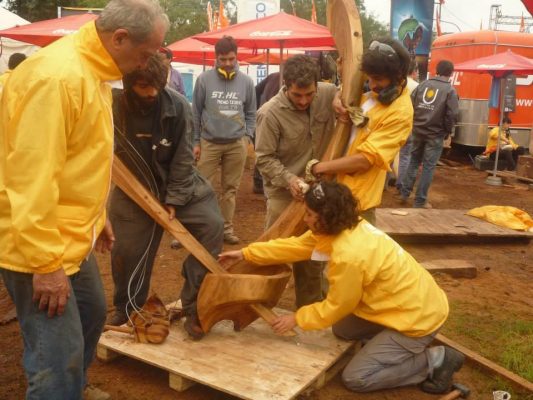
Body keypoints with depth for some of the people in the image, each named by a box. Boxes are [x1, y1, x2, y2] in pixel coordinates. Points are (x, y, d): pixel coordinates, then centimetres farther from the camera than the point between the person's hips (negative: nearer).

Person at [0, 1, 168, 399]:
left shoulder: (91, 72, 9)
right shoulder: (56, 76, -24)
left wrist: (97, 217, 23)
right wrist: (45, 262, -24)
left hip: (72, 236, 10)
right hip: (38, 245, -10)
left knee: (92, 314, 25)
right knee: (59, 356, -4)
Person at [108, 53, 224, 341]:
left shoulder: (177, 106, -20)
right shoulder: (112, 107, -18)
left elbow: (183, 158, -14)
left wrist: (174, 200, -16)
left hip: (178, 186, 0)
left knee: (212, 225, -18)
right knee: (127, 251, 5)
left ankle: (194, 308, -5)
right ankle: (126, 311, 34)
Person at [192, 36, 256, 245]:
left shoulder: (246, 81, 3)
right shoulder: (204, 79, -3)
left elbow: (251, 113, 11)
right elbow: (196, 112, 2)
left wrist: (248, 137, 0)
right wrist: (195, 141, 0)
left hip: (237, 144, 2)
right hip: (209, 142, -2)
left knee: (230, 188, 9)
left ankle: (226, 228, 19)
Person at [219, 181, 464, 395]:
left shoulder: (349, 255, -29)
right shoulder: (346, 227, -3)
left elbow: (336, 306, -14)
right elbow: (296, 245, 5)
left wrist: (297, 318, 0)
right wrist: (245, 254, 9)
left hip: (418, 317, -9)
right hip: (413, 300, 9)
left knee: (355, 378, -2)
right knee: (341, 330, 20)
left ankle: (436, 360, 1)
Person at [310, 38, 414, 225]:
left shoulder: (399, 113, -22)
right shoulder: (373, 93, 3)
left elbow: (364, 159, -25)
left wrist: (318, 167, -16)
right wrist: (339, 100, -6)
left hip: (357, 196, -9)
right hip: (341, 185, 9)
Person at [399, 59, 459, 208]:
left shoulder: (423, 84, 6)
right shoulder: (450, 90, -6)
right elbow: (452, 114, -14)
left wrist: (414, 123, 12)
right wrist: (447, 131, 1)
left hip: (418, 130, 4)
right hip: (435, 134, -4)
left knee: (414, 161, 18)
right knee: (428, 166, 2)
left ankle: (404, 193, 18)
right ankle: (420, 201, 7)